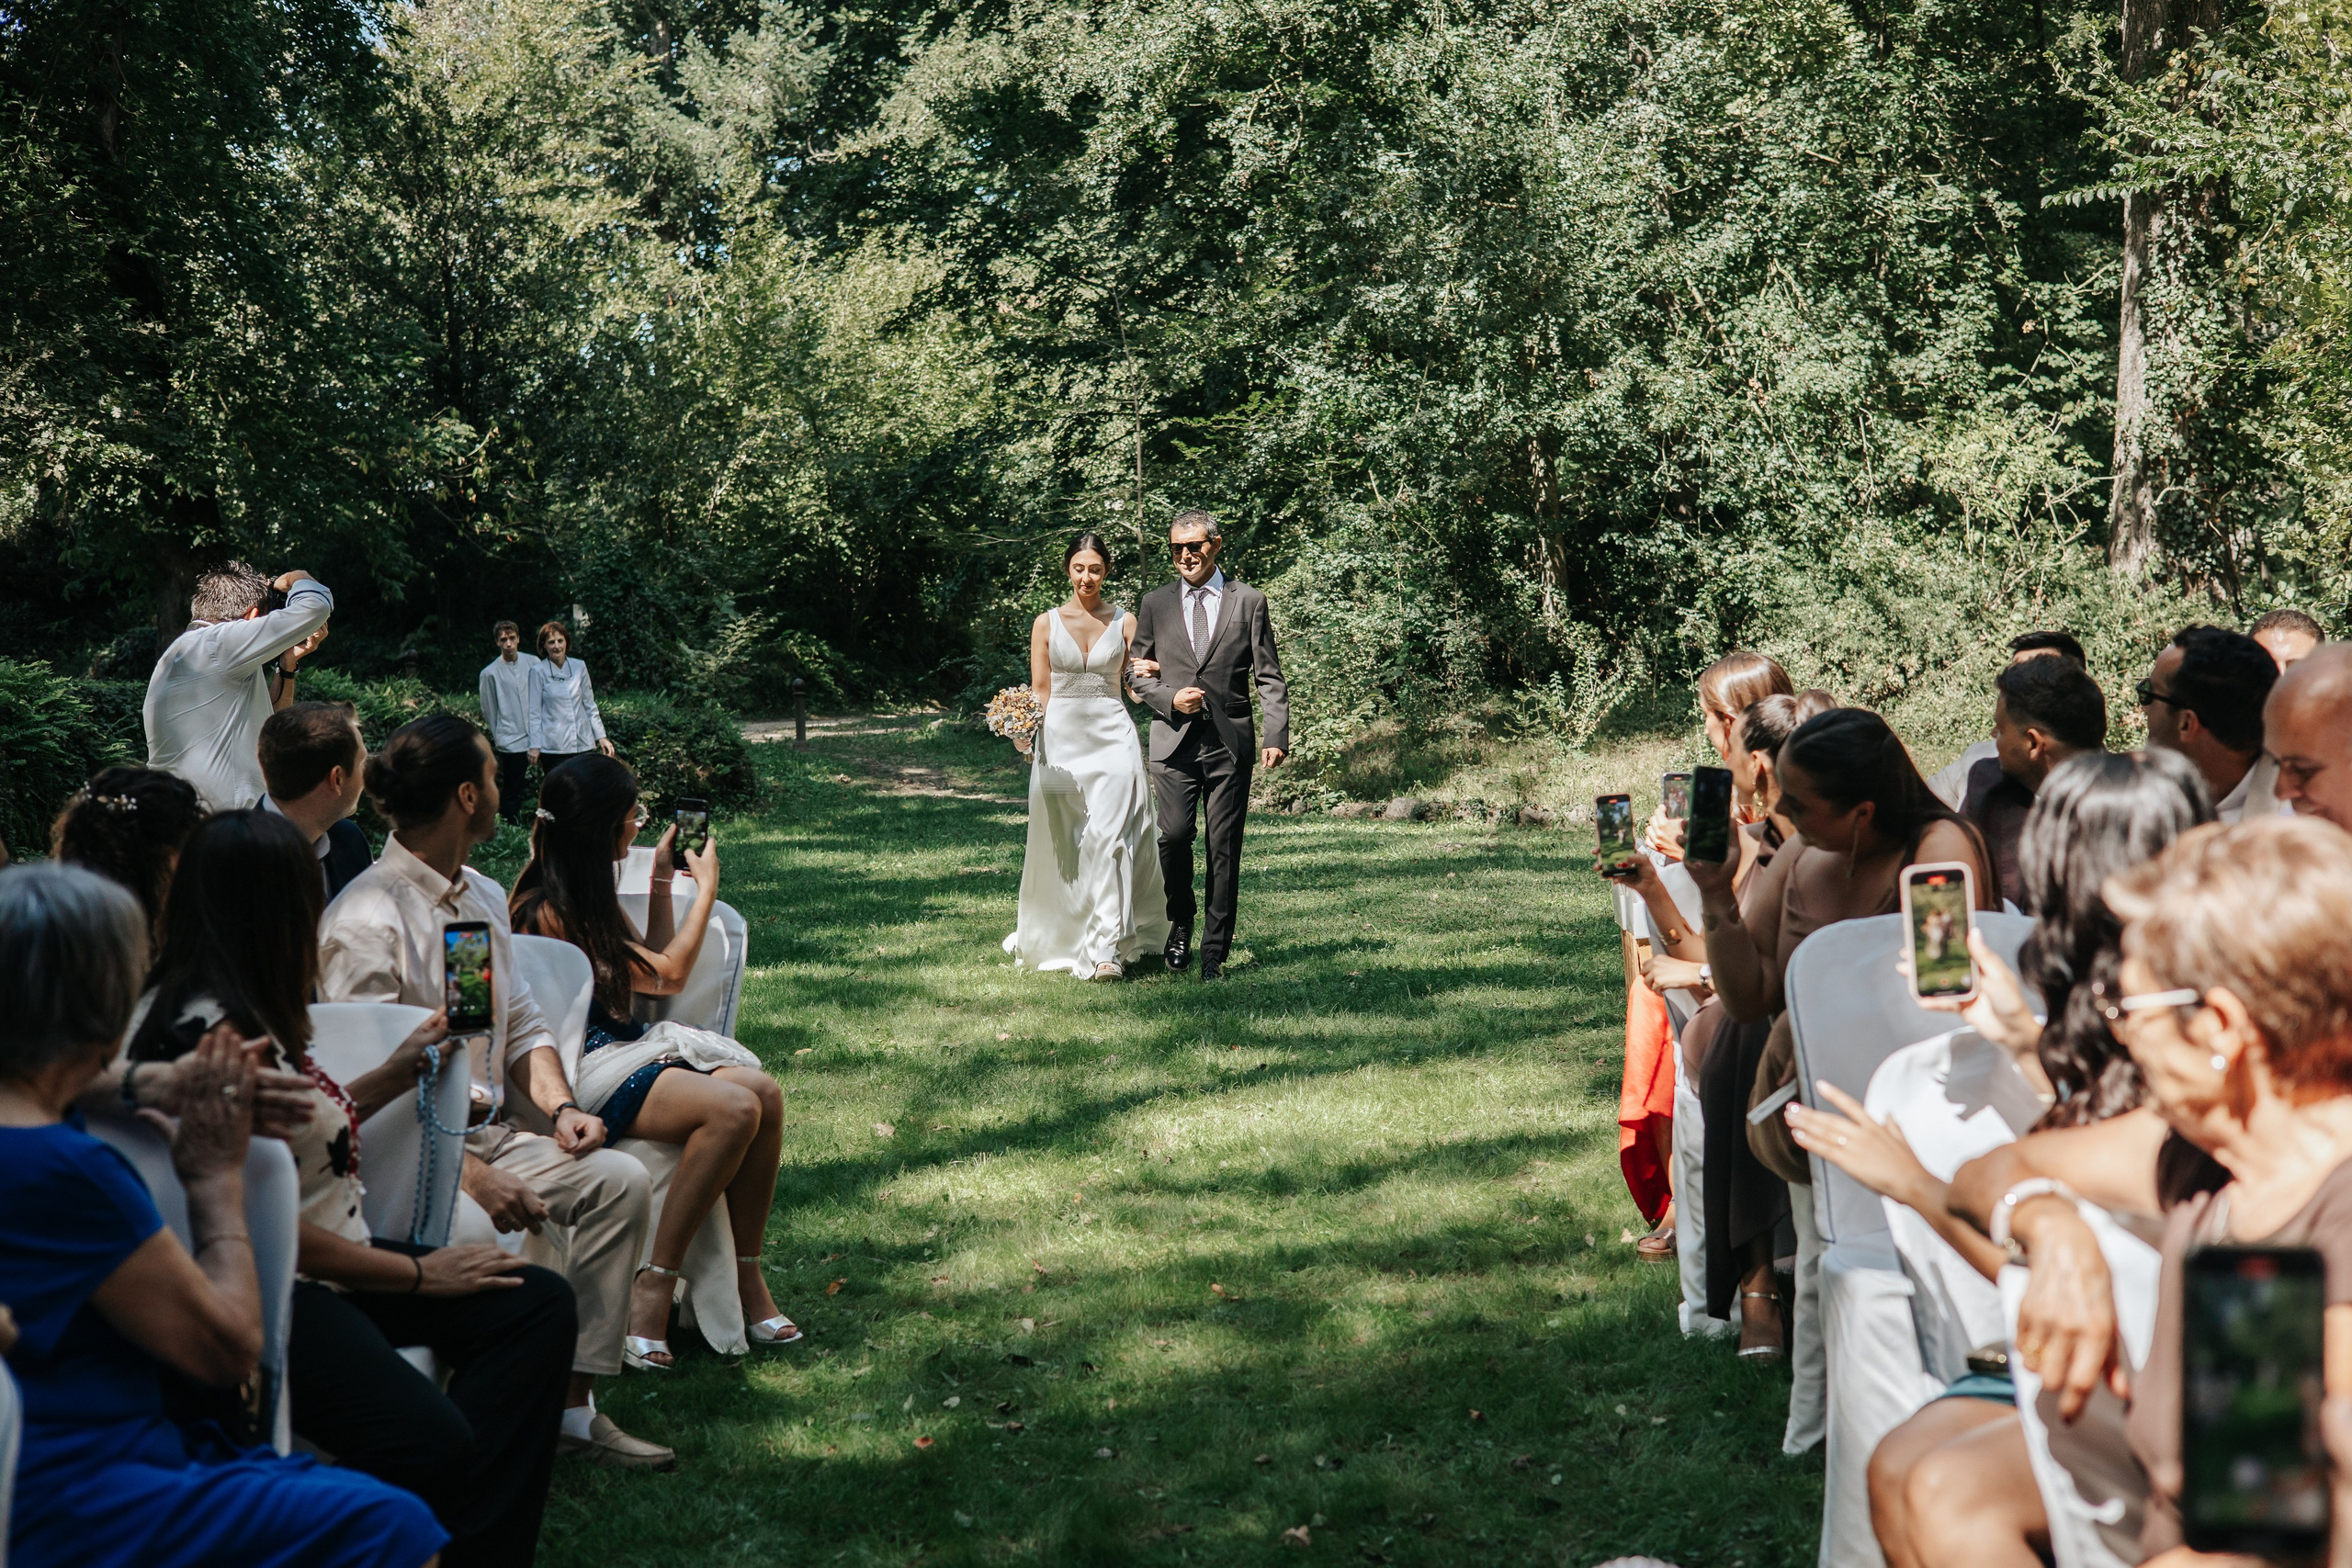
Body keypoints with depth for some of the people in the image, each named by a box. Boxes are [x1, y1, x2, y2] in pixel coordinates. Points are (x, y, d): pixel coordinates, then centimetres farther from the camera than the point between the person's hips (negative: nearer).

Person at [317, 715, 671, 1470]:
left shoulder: (483, 895, 14)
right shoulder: (364, 918, -15)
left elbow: (523, 1027, 19)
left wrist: (559, 1105, -1)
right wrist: (468, 1174, -25)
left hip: (491, 1133, 8)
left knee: (622, 1179, -14)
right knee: (476, 1227, -35)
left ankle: (572, 1403, -10)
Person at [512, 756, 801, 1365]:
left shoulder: (589, 892, 15)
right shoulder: (547, 910, -14)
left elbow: (654, 966, 28)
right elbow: (667, 977, -7)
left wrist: (662, 881, 23)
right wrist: (705, 887, 5)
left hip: (622, 1044, 9)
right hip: (580, 1069, -9)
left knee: (764, 1091, -17)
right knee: (732, 1108, -30)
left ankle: (747, 1275, -14)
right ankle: (653, 1291, -23)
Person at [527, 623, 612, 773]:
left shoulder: (579, 667, 6)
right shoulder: (538, 671, -2)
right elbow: (535, 712, 1)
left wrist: (600, 736, 9)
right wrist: (535, 745, -1)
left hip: (583, 744, 3)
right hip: (553, 747, -3)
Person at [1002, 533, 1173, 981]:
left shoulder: (1124, 622, 6)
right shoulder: (1047, 623, 6)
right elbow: (1039, 691, 6)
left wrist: (1158, 672, -13)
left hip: (1112, 738, -1)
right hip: (1060, 739, 1)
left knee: (1109, 837, -14)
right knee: (1062, 844, 6)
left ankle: (1109, 948, -15)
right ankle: (1060, 940, 23)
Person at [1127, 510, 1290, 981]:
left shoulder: (1249, 602, 6)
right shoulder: (1154, 604, 10)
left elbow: (1269, 677, 4)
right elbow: (1138, 673, 14)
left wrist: (1277, 735, -6)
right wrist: (1170, 698, -6)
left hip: (1230, 740, 0)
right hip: (1174, 740, 1)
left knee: (1225, 849, 0)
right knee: (1174, 835, -13)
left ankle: (1215, 953, 9)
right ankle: (1181, 921, 14)